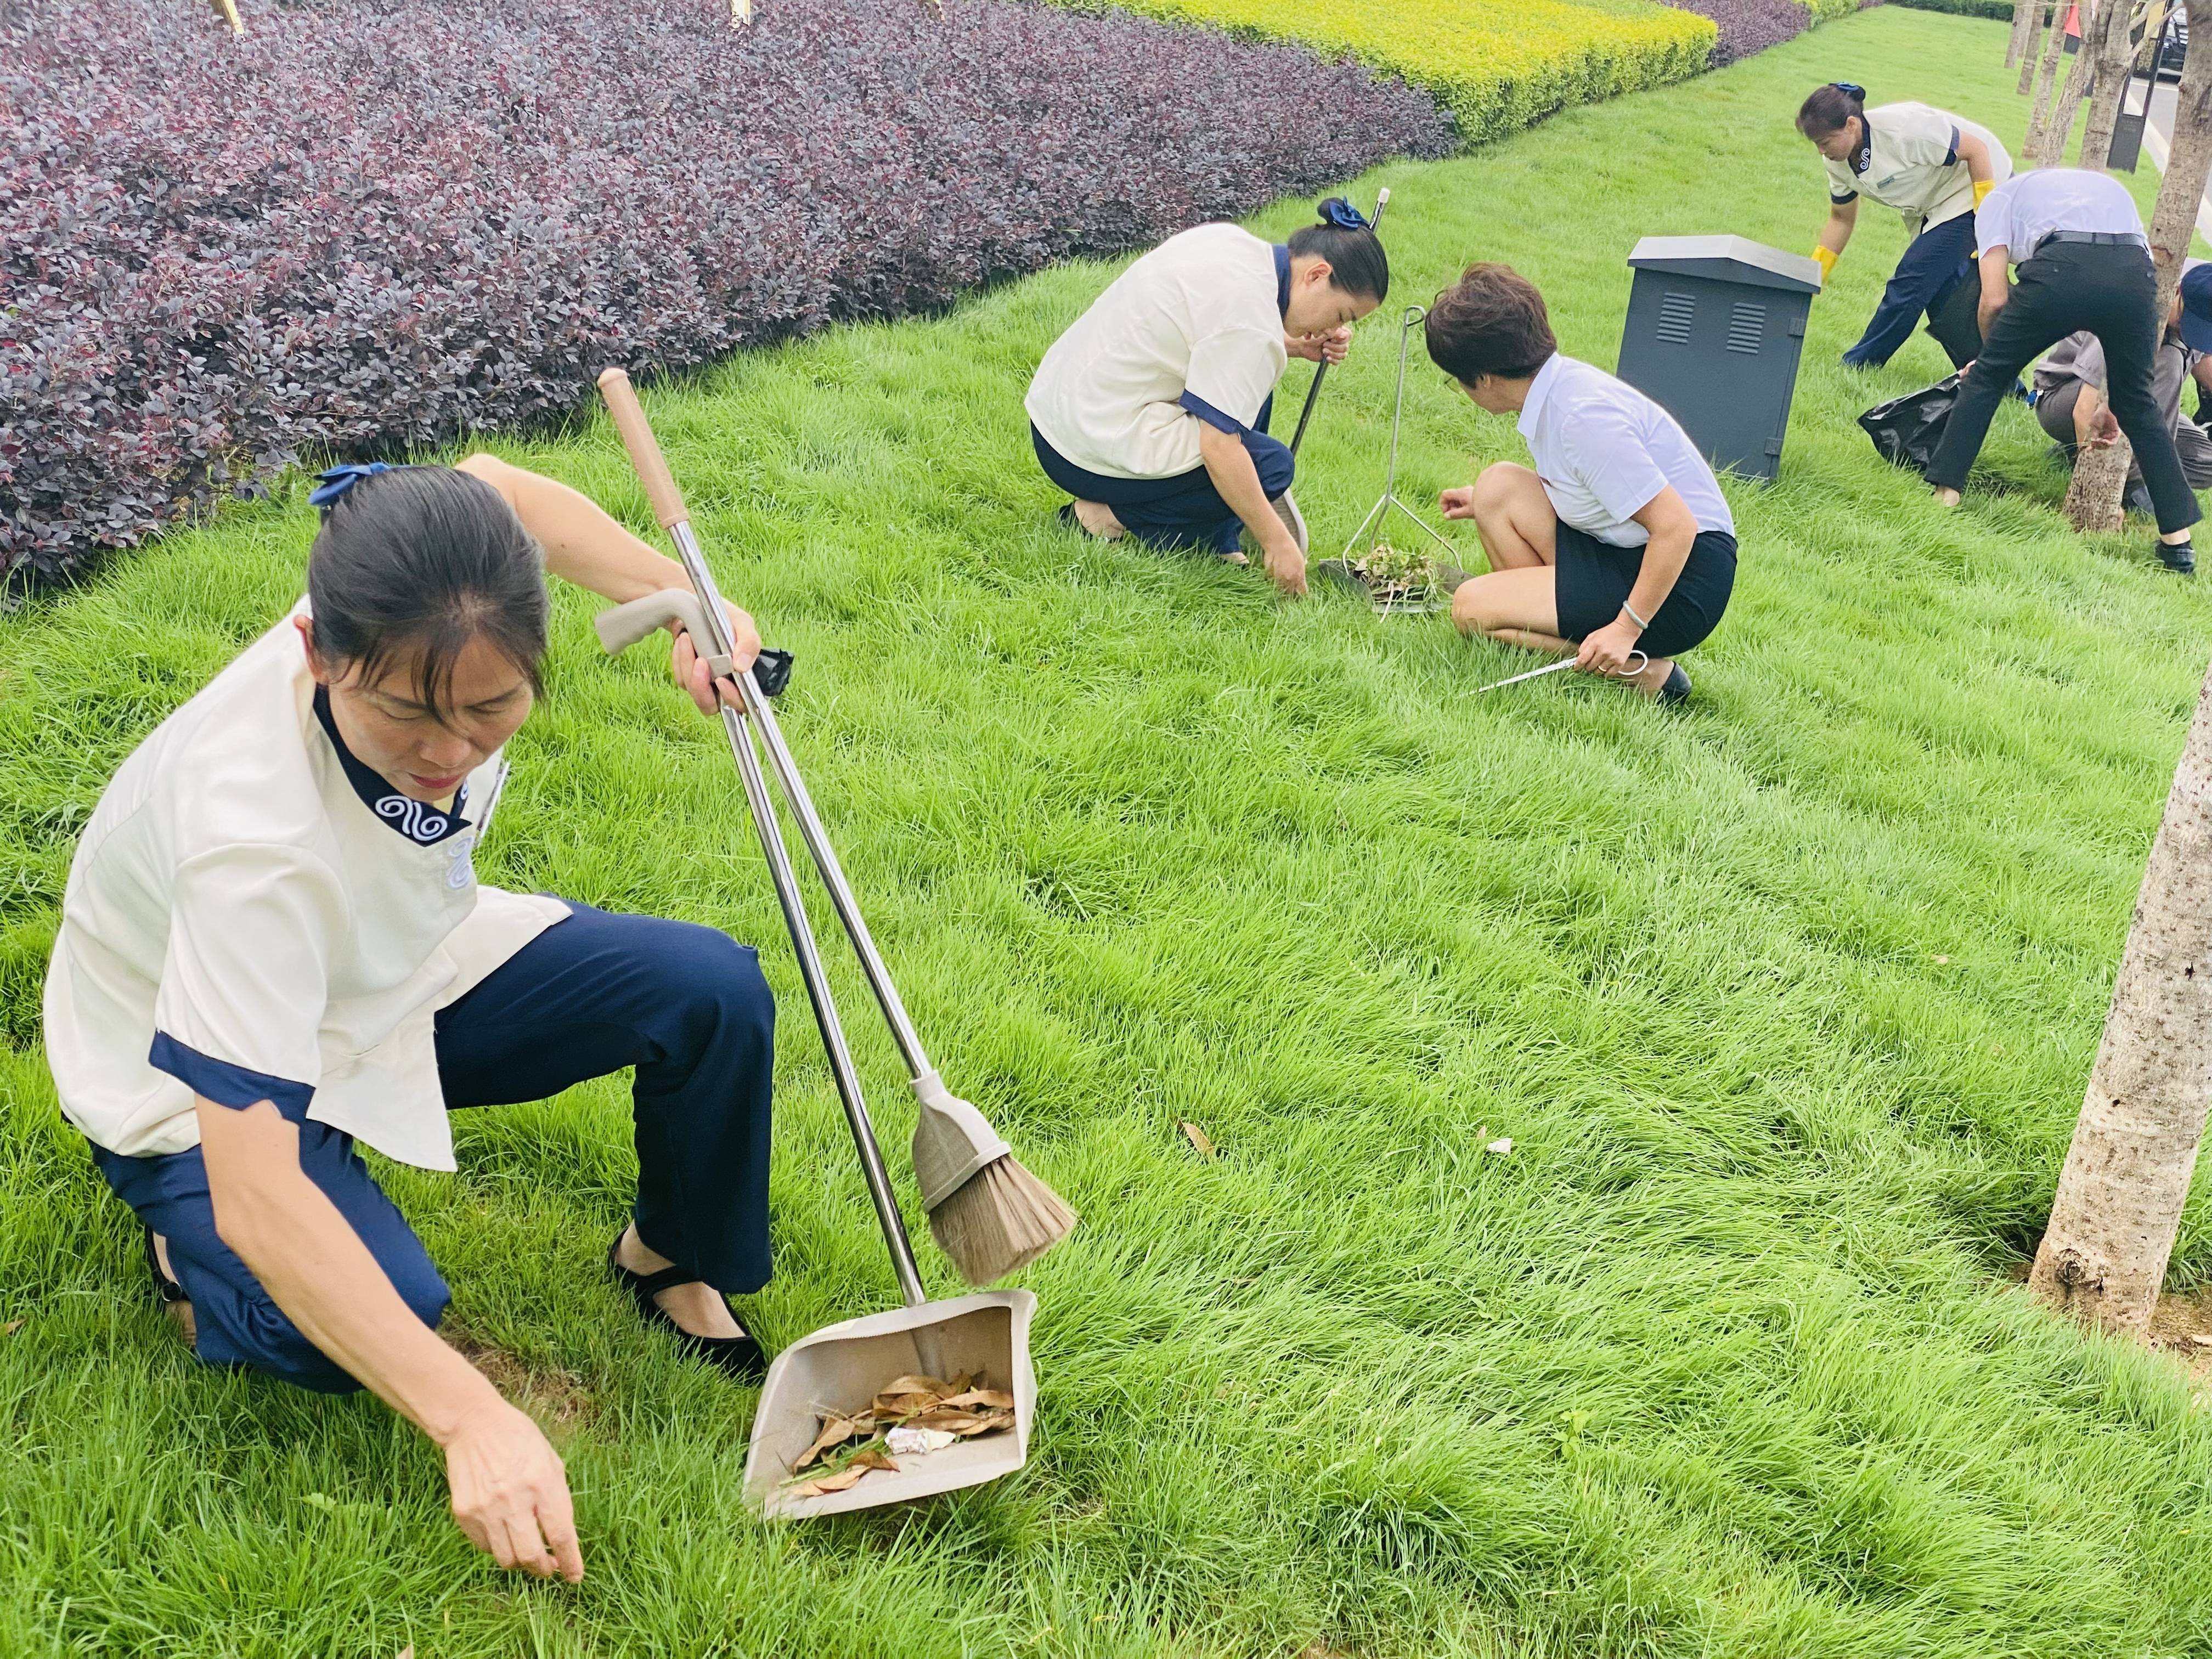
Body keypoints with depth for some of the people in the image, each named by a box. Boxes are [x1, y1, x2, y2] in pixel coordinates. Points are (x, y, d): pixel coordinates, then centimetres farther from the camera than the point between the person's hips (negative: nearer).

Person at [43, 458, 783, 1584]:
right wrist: (474, 1419, -50)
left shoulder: (441, 626, -28)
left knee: (713, 991, -14)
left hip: (396, 965, 5)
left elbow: (493, 483, 0)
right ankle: (188, 1249, 4)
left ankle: (674, 1265, 12)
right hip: (200, 1074, -5)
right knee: (341, 1339, -30)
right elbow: (258, 1196, -43)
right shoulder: (249, 837, -43)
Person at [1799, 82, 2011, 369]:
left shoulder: (1902, 129, -32)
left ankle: (1858, 365, -6)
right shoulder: (1838, 161, -8)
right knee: (1942, 291, 4)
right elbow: (1841, 219, 7)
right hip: (1931, 210, 9)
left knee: (1913, 277, -15)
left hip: (1977, 187, -9)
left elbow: (1976, 149, -25)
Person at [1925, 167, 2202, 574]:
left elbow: (1995, 300, 14)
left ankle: (1945, 491, 16)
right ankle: (2178, 540, 21)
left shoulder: (1999, 198, 30)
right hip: (2136, 275, 4)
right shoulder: (2108, 186, 42)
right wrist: (2106, 396, 42)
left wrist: (1994, 354, 34)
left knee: (1987, 377, 19)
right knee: (2137, 404, 21)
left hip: (2061, 268, -4)